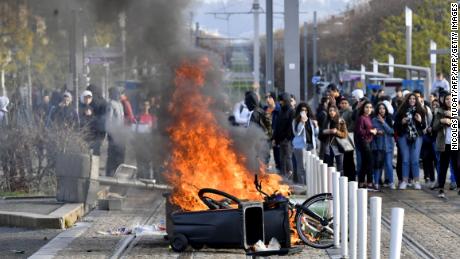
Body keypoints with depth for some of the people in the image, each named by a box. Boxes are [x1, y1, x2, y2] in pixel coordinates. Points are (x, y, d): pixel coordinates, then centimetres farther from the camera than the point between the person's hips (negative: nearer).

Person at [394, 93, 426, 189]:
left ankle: (416, 181, 5)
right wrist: (402, 122, -13)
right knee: (405, 159, 2)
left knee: (415, 160, 0)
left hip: (417, 137, 0)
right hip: (404, 137, 0)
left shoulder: (420, 111, 5)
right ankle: (404, 181, 7)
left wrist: (420, 121, -12)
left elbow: (424, 126, 7)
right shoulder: (401, 111, 3)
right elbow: (396, 125, 6)